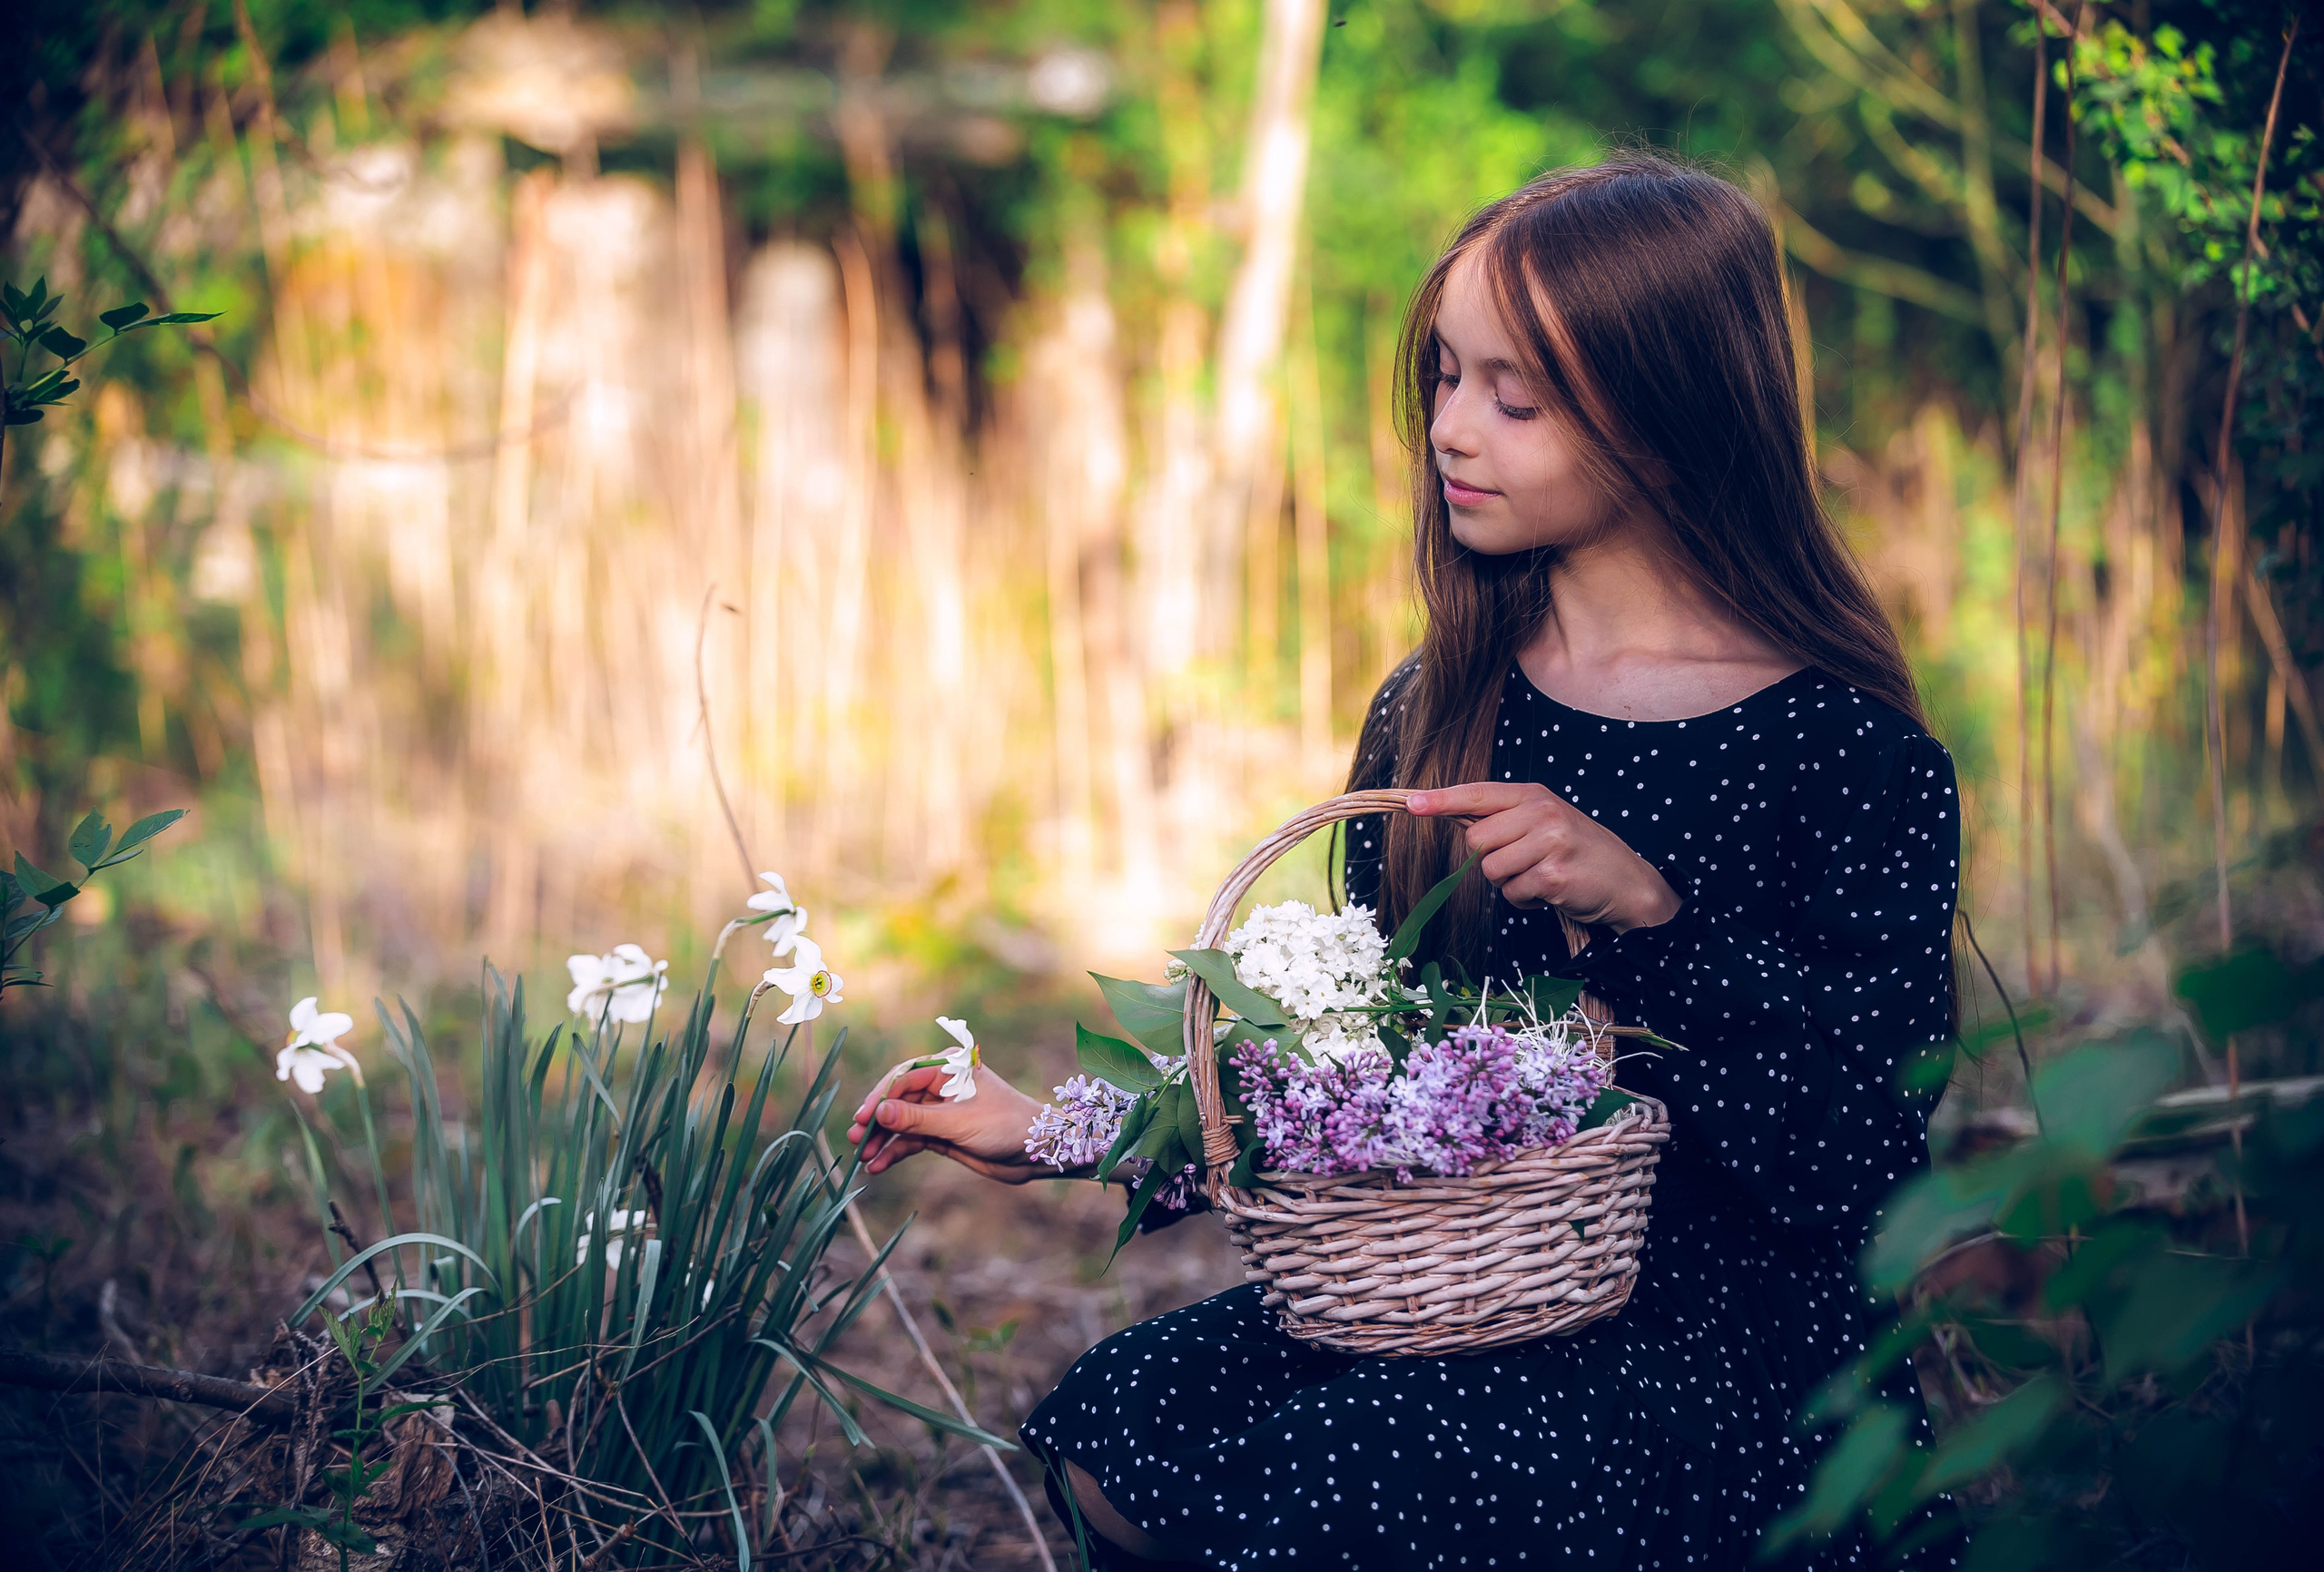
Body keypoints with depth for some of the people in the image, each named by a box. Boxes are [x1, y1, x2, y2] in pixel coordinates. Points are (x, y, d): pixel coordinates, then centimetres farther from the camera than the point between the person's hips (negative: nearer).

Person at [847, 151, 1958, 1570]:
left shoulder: (1854, 754, -12)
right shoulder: (1431, 714, 6)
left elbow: (1866, 1158, -16)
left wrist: (1650, 908, -26)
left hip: (1731, 1340, -5)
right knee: (1114, 1429, -15)